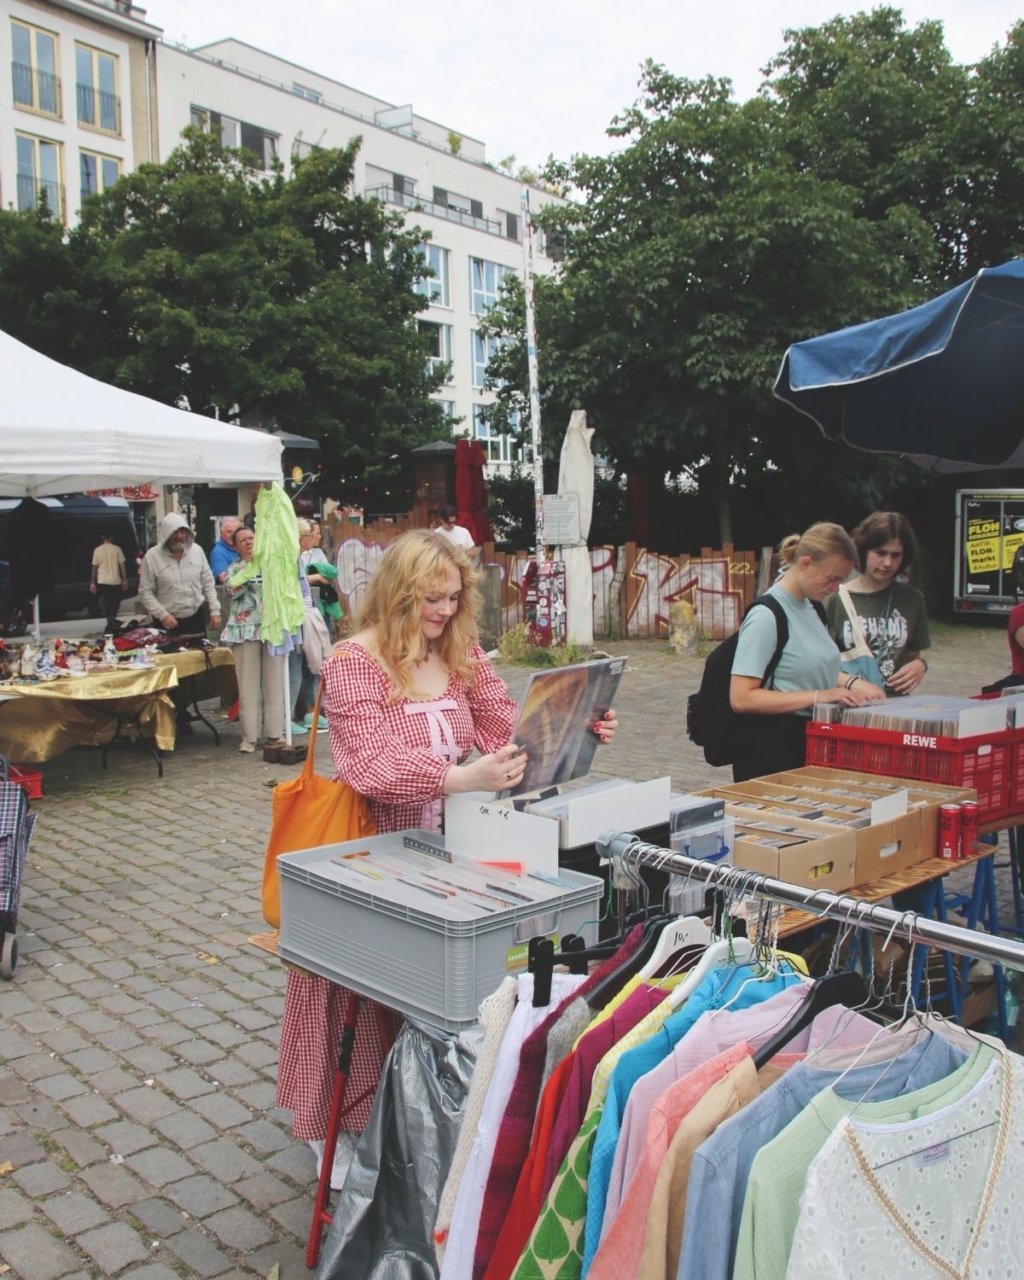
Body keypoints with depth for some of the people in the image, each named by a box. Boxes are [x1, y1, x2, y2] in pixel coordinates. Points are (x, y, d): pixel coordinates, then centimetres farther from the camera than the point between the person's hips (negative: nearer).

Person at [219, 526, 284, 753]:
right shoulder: (234, 569, 9)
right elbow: (231, 590, -8)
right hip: (246, 630, -1)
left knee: (274, 682, 3)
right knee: (249, 685, -2)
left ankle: (275, 733, 10)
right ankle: (249, 736, 3)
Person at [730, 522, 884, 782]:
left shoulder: (811, 607, 8)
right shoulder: (767, 616, -18)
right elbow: (741, 698, -24)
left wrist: (850, 683, 5)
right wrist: (817, 697, -25)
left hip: (812, 740, 8)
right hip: (772, 749, -8)